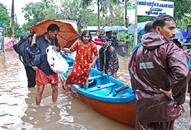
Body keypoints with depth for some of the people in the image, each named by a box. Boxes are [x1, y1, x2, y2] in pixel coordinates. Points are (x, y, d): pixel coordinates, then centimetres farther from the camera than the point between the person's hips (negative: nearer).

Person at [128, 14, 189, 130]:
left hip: (144, 102, 4)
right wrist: (172, 91, -15)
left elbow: (132, 71, 13)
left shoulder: (139, 50, 3)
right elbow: (182, 73, -30)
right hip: (164, 103, -4)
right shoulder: (170, 48, -16)